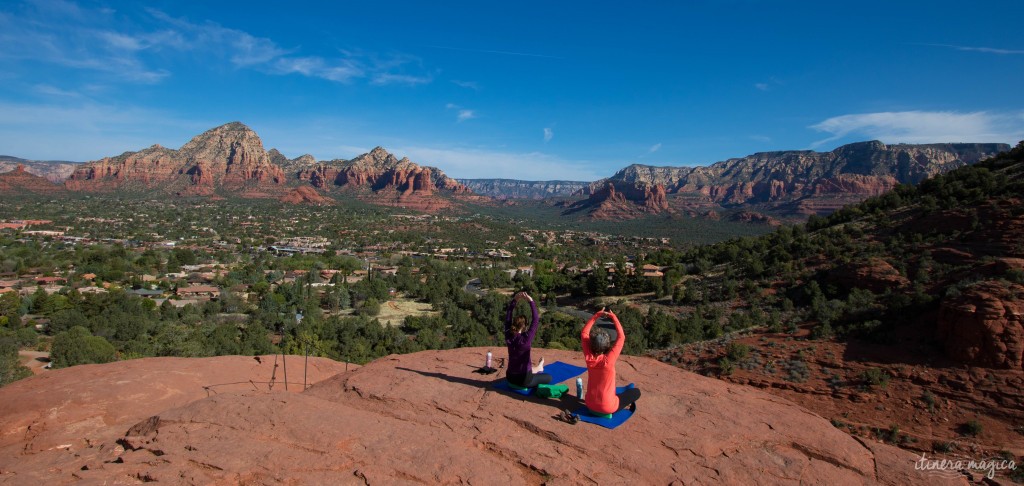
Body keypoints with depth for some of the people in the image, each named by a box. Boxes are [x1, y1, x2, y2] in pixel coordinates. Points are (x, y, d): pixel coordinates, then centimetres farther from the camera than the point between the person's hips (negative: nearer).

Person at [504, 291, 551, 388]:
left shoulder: (509, 337, -7)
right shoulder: (525, 339, -22)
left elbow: (508, 317, 2)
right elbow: (535, 320, -20)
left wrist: (515, 300, -3)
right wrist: (531, 301, -20)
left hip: (510, 377, 7)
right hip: (523, 380, -7)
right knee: (549, 377, 18)